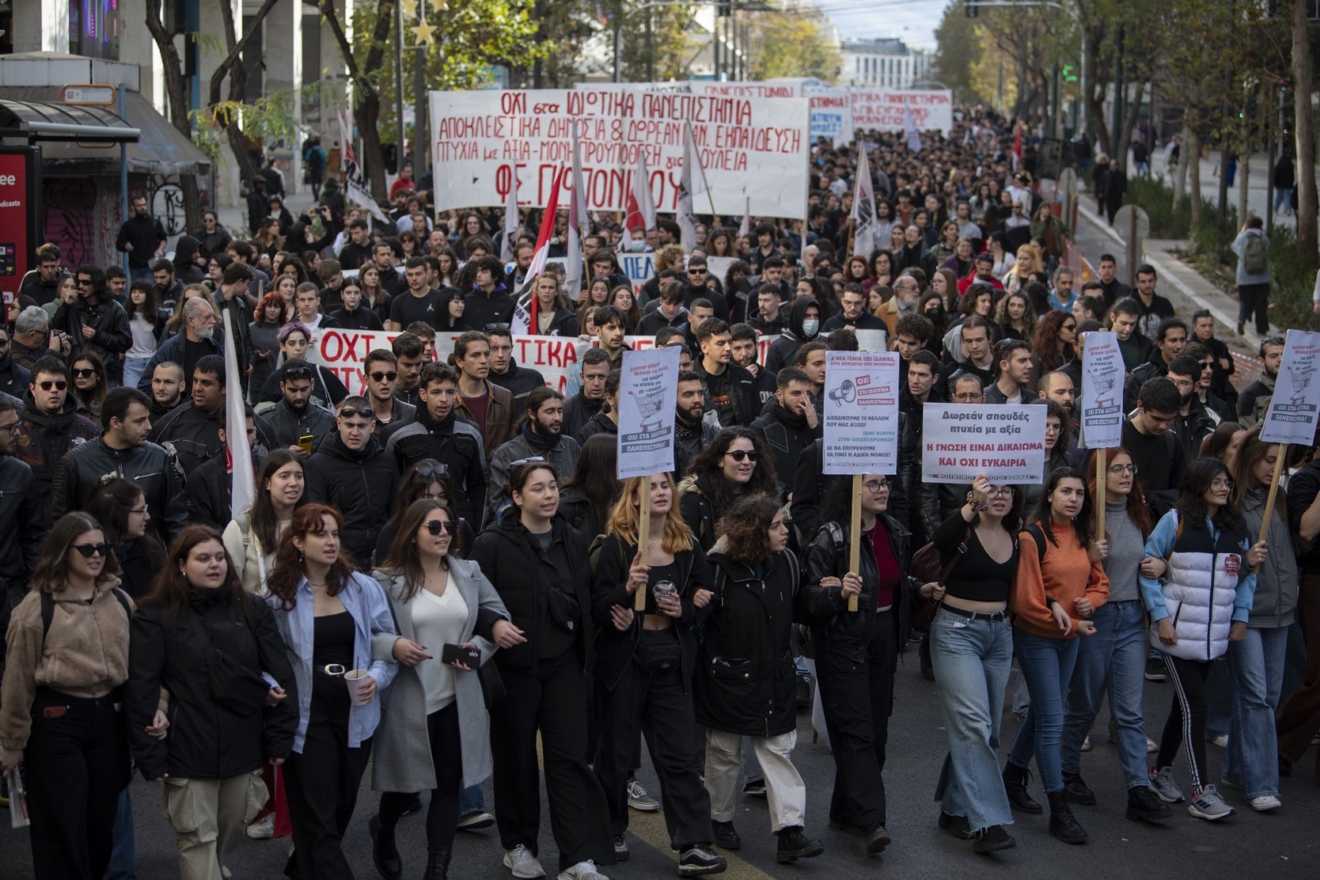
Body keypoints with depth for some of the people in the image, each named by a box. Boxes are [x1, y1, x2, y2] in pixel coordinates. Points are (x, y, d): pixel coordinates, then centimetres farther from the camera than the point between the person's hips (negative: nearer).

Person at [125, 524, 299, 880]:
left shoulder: (251, 610, 5)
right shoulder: (155, 617, -5)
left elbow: (280, 675, 5)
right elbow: (141, 689, -7)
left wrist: (280, 739, 1)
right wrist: (150, 755, -11)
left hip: (243, 745, 4)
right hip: (188, 749, -4)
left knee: (231, 830, 17)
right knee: (198, 838, 1)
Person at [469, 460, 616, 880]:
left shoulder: (573, 543, 9)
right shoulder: (493, 544, -8)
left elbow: (587, 603, 13)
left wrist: (588, 656, 8)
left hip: (564, 664, 4)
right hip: (514, 667, -3)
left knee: (571, 756, -2)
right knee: (516, 757, 9)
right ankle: (518, 845, 25)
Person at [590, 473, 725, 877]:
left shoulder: (688, 544, 5)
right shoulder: (617, 544, -7)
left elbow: (704, 600, 10)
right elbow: (598, 609, -11)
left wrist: (685, 610, -11)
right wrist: (627, 588, -29)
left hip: (673, 660, 3)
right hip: (625, 657, -3)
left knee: (679, 753, 0)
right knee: (616, 751, 8)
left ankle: (693, 845, -2)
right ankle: (611, 832, 26)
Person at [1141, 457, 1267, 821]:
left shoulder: (1236, 526, 7)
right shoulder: (1176, 520, -7)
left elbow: (1246, 576, 13)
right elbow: (1148, 567, -6)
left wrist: (1240, 616, 5)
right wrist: (1160, 615, -10)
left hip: (1214, 635, 5)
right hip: (1178, 631, -5)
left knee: (1185, 704, 12)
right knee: (1194, 705, -8)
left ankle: (1161, 770, 28)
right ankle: (1202, 791, -7)